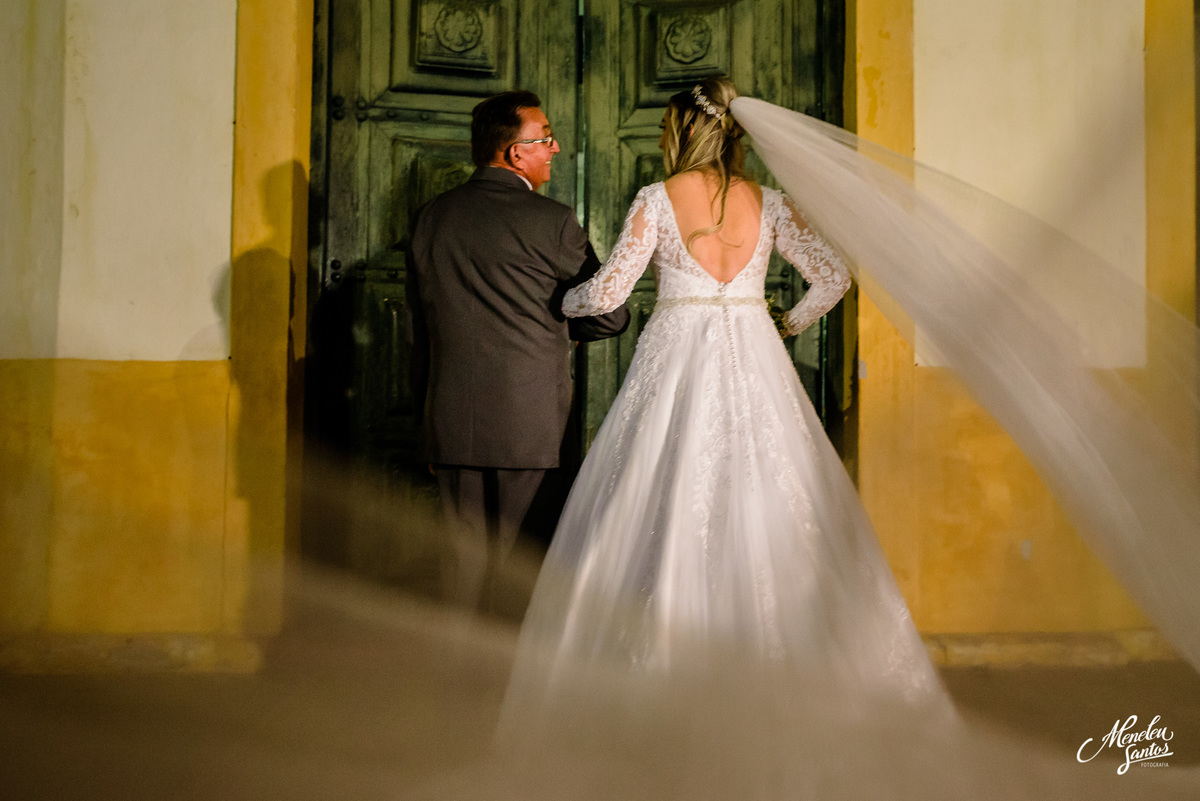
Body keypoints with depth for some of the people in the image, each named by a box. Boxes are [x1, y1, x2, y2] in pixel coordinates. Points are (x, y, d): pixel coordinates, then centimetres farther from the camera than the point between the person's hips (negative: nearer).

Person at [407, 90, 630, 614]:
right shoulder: (551, 221, -9)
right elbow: (611, 316, -3)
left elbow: (421, 324, 14)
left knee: (466, 556, 11)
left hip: (452, 421, 5)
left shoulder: (431, 217, 7)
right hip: (532, 420, -5)